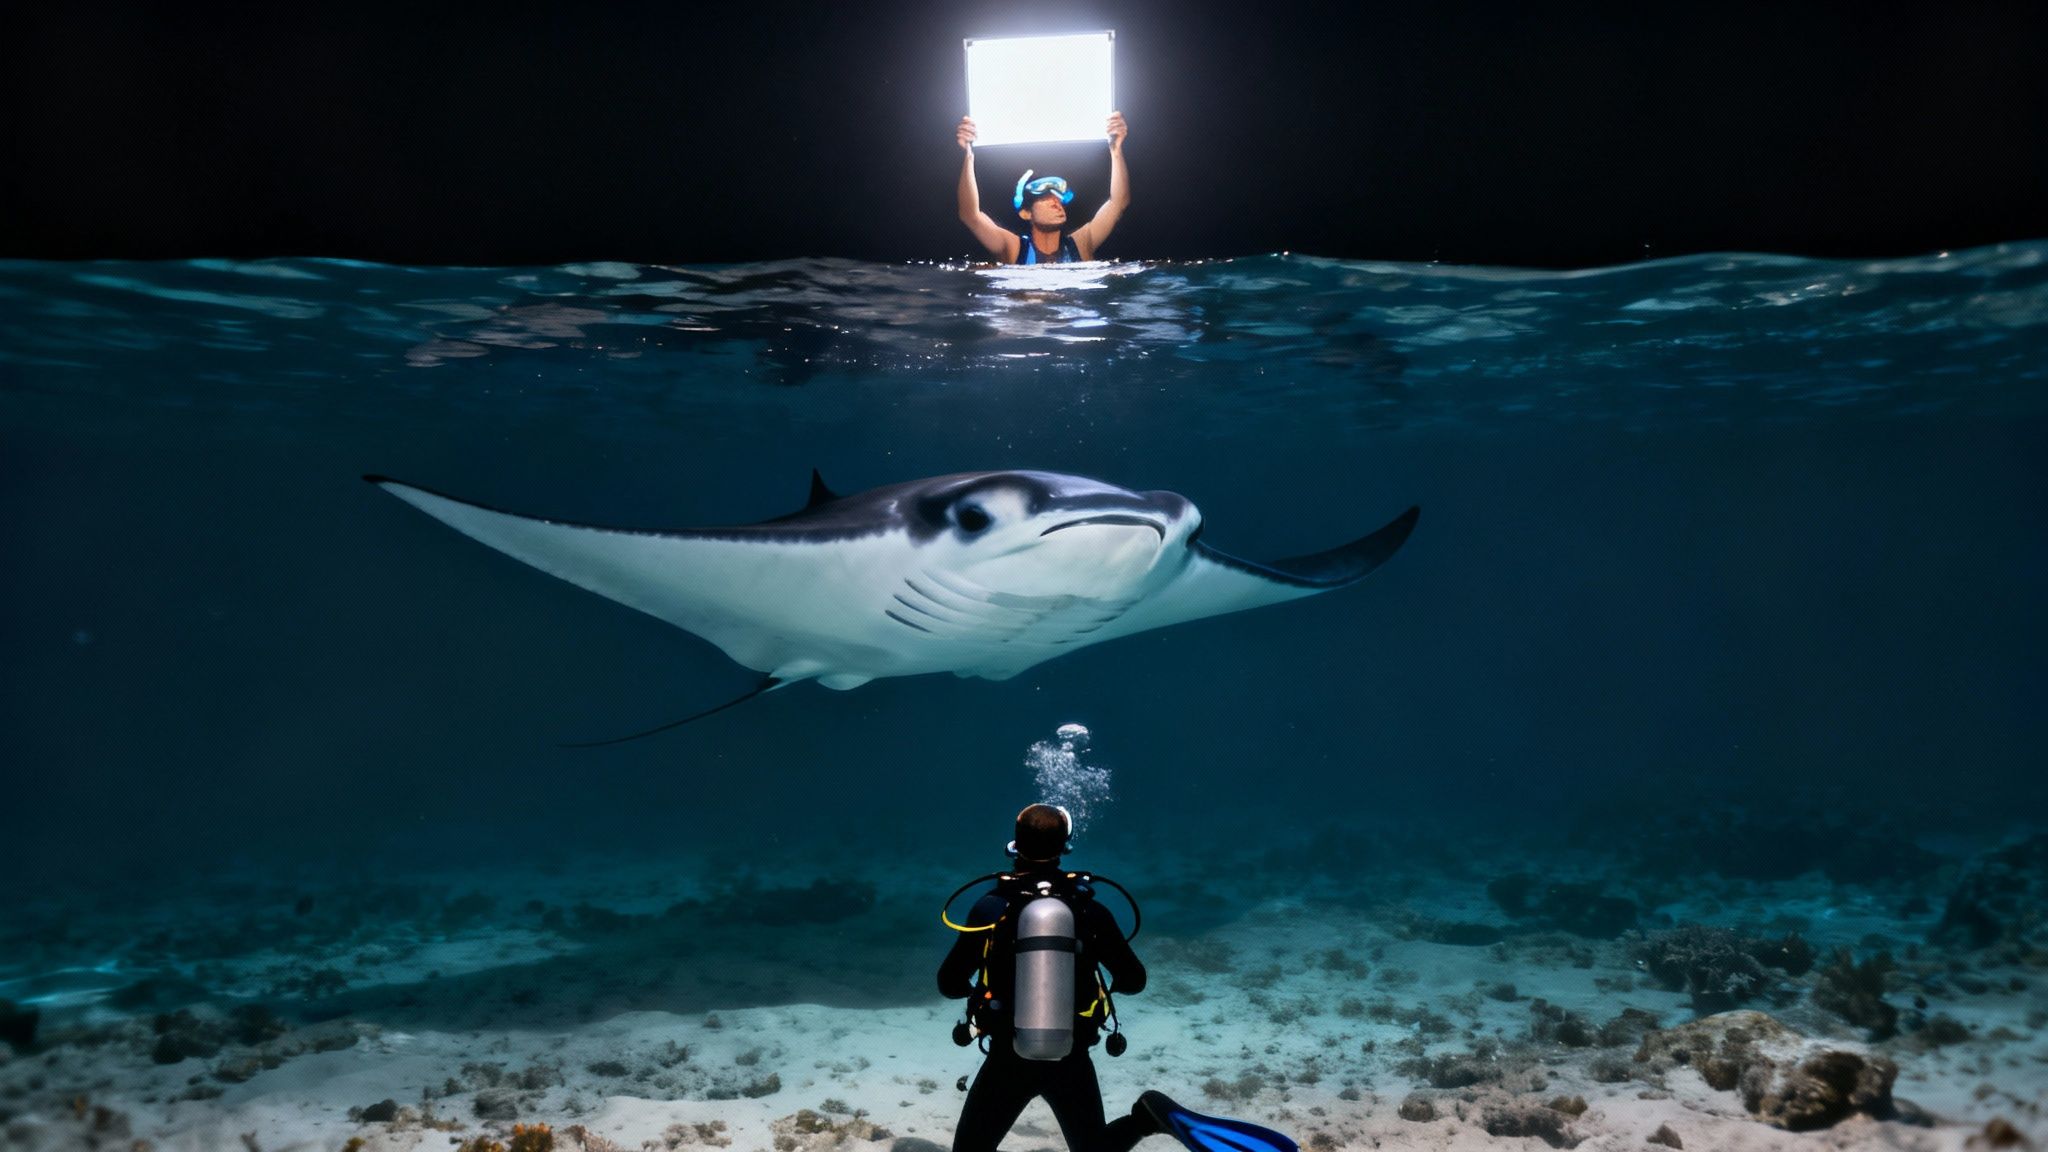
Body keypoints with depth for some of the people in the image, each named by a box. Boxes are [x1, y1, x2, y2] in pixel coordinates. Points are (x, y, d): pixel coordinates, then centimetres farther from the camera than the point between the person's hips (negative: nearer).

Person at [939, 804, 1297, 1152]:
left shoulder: (991, 908, -9)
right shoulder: (1089, 909, -4)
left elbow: (949, 984, -6)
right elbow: (1134, 980, 2)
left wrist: (980, 988, 16)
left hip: (1007, 1058, -2)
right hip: (1071, 1059, 2)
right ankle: (1148, 1117, -14)